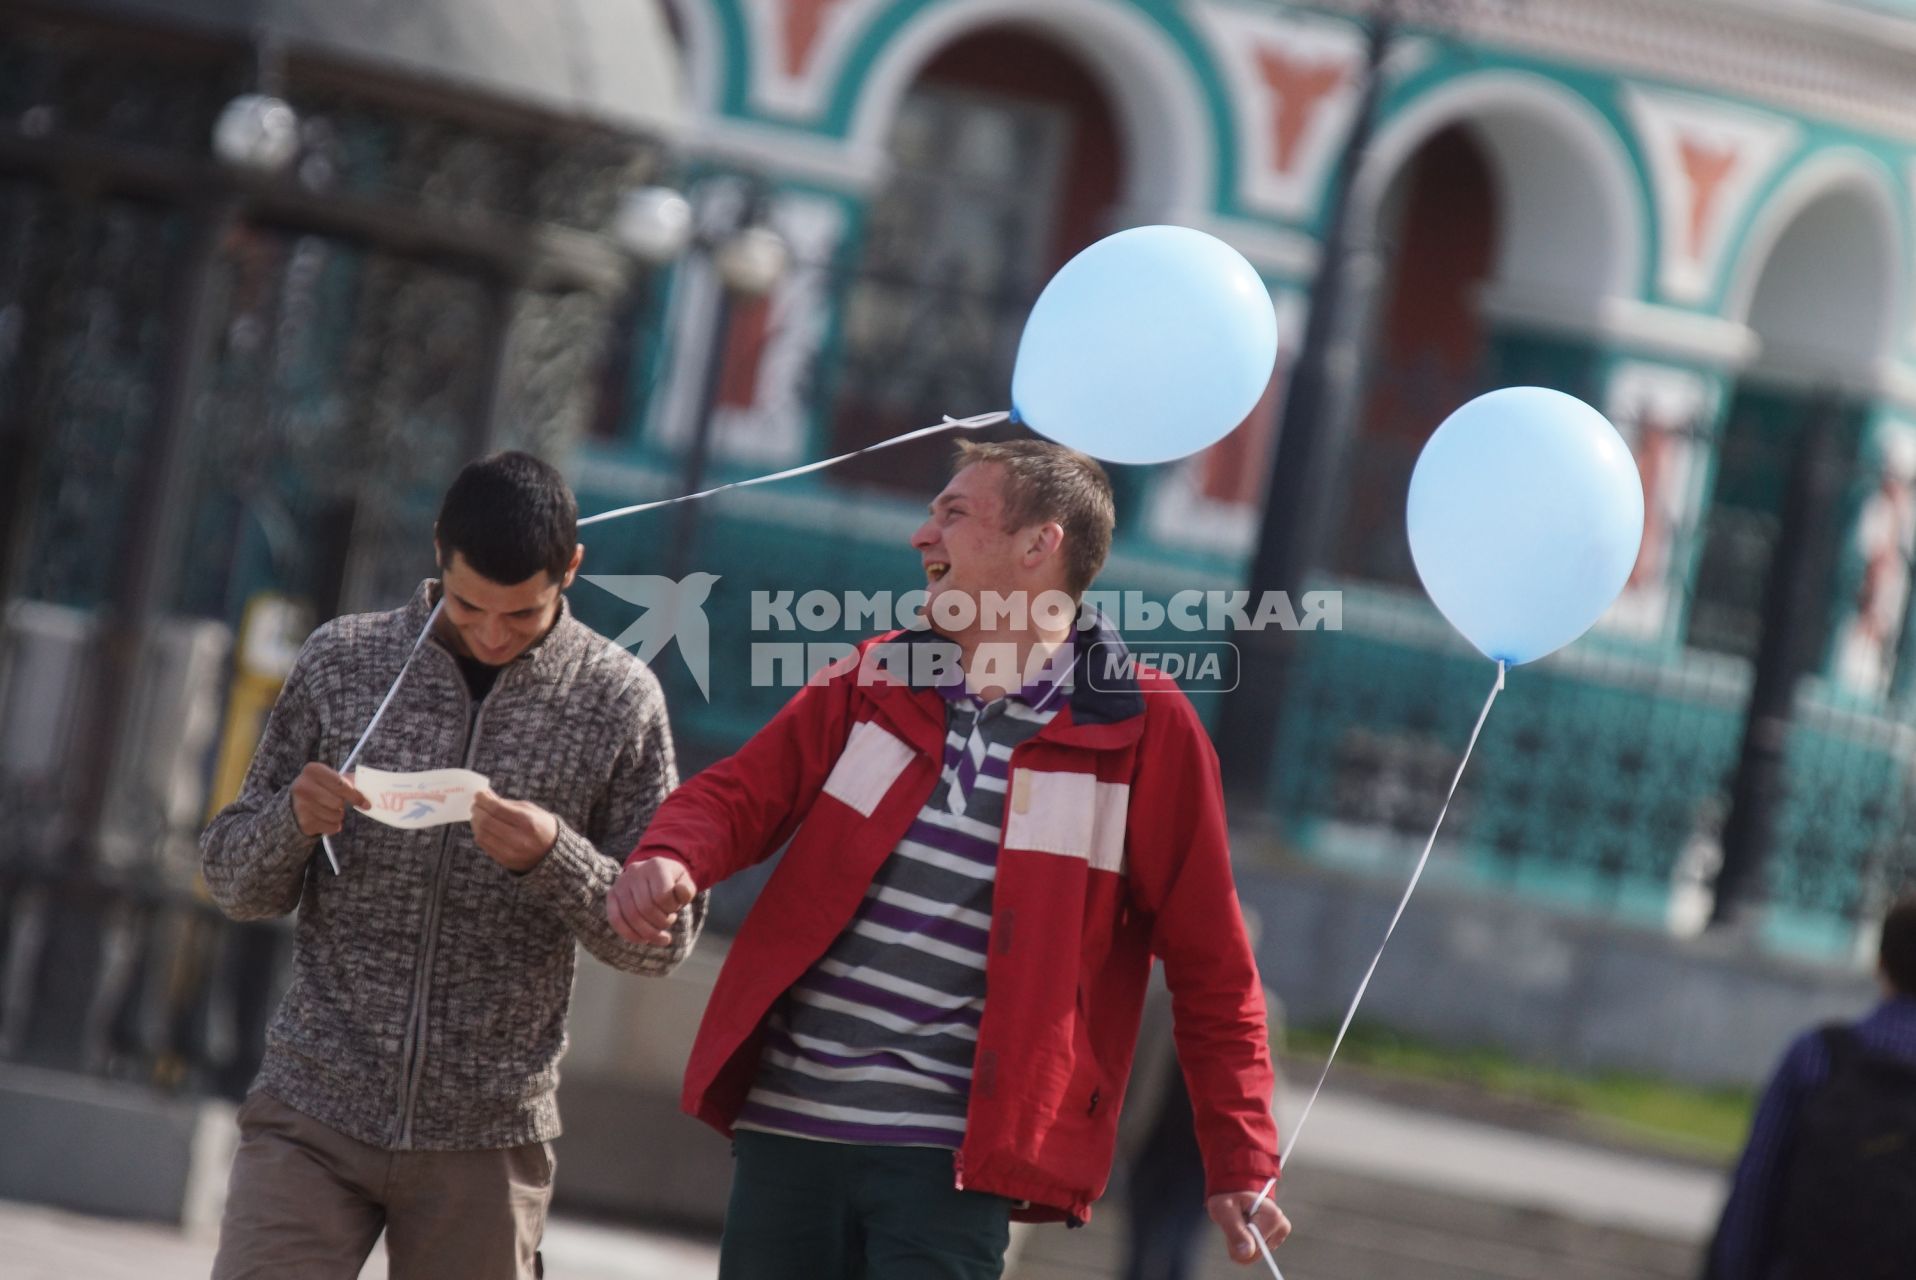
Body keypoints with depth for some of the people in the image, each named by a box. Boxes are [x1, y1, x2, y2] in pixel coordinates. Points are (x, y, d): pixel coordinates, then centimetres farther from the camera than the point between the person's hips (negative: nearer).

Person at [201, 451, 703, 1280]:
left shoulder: (618, 699, -1)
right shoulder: (341, 662, 2)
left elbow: (664, 938, 0)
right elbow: (234, 883, 8)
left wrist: (552, 854, -18)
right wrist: (295, 819, -15)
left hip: (487, 1139, 0)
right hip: (313, 1115, 0)